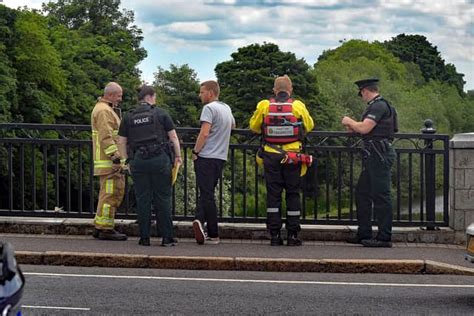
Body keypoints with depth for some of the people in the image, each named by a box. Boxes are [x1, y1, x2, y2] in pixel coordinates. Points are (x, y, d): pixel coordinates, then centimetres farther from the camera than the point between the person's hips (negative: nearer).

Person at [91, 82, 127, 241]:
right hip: (108, 161, -11)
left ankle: (100, 227, 17)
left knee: (115, 192, 13)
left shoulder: (106, 109, 23)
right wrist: (115, 156, -24)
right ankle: (105, 229, -6)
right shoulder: (103, 111, -12)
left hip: (110, 160, 11)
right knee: (110, 193, -8)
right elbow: (106, 137, -21)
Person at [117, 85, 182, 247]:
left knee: (142, 199, 6)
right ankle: (167, 238, 3)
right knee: (163, 199, 2)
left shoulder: (128, 117, 9)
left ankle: (144, 238, 6)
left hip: (138, 161, 2)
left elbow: (122, 141, 10)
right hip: (160, 159, -2)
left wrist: (127, 160, 18)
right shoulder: (160, 113, 3)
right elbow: (173, 137, 3)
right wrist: (178, 156, 12)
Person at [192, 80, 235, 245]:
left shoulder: (209, 108, -11)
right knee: (208, 193, 11)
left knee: (207, 195, -5)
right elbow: (232, 125, 35)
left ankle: (213, 234, -8)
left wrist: (195, 152, -10)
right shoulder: (226, 108, 14)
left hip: (207, 157, -7)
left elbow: (204, 133, -19)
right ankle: (200, 220, -5)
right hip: (221, 157, 7)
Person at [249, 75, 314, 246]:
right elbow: (309, 126, 11)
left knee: (273, 195, 5)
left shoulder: (264, 106, -2)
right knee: (293, 194, 7)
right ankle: (292, 235, 5)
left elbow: (254, 126, 11)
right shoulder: (298, 106, -4)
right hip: (292, 157, -1)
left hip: (271, 157, 1)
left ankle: (274, 235, 3)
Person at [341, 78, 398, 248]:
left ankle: (384, 237, -5)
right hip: (374, 156, 11)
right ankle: (364, 234, 19)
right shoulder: (378, 105, 19)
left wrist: (350, 122, -3)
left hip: (379, 155, -11)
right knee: (362, 192, 14)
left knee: (380, 195, -8)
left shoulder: (378, 106, -13)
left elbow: (364, 128, -20)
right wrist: (354, 128, 23)